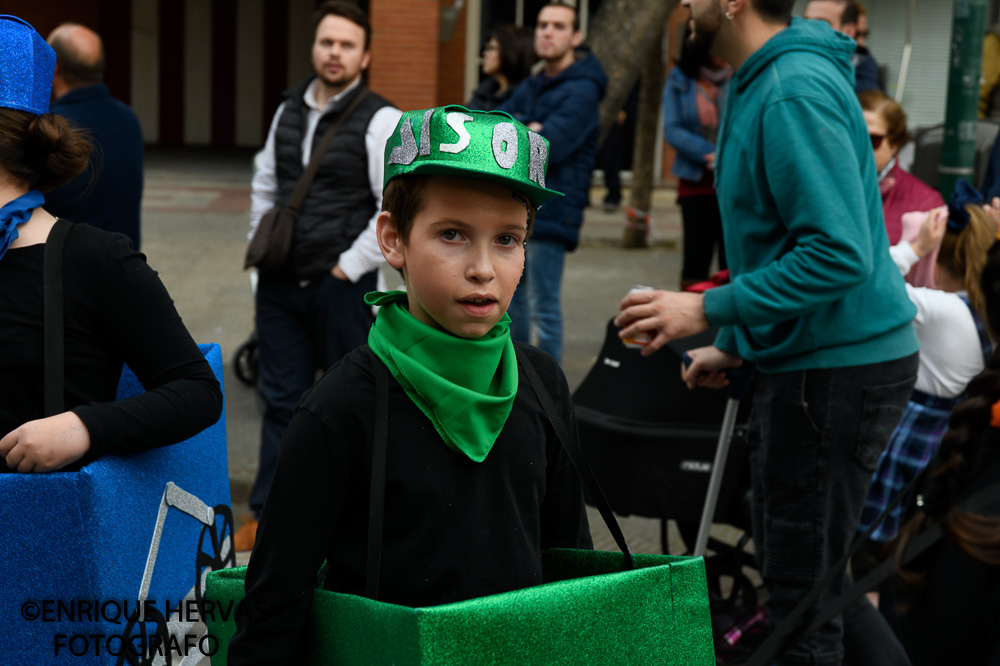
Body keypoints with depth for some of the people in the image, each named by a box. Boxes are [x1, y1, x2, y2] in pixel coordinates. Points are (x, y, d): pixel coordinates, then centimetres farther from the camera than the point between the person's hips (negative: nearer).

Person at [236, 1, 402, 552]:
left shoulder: (380, 121, -10)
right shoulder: (288, 112, 11)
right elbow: (265, 186, 22)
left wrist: (348, 268, -13)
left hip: (342, 285, -6)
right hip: (282, 284, 6)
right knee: (281, 398, 10)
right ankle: (267, 515, 18)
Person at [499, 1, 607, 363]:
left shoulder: (581, 90, -12)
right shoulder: (530, 87, 16)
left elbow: (549, 146, -24)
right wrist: (526, 129, -13)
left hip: (549, 214, -9)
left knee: (543, 307, -5)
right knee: (512, 299, 17)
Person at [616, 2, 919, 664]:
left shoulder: (795, 95, -21)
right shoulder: (763, 81, 13)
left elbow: (839, 256, -27)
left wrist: (709, 310, -23)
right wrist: (736, 343, 19)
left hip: (837, 369, -11)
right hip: (807, 356, 11)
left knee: (802, 583, 0)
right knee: (805, 562, 20)